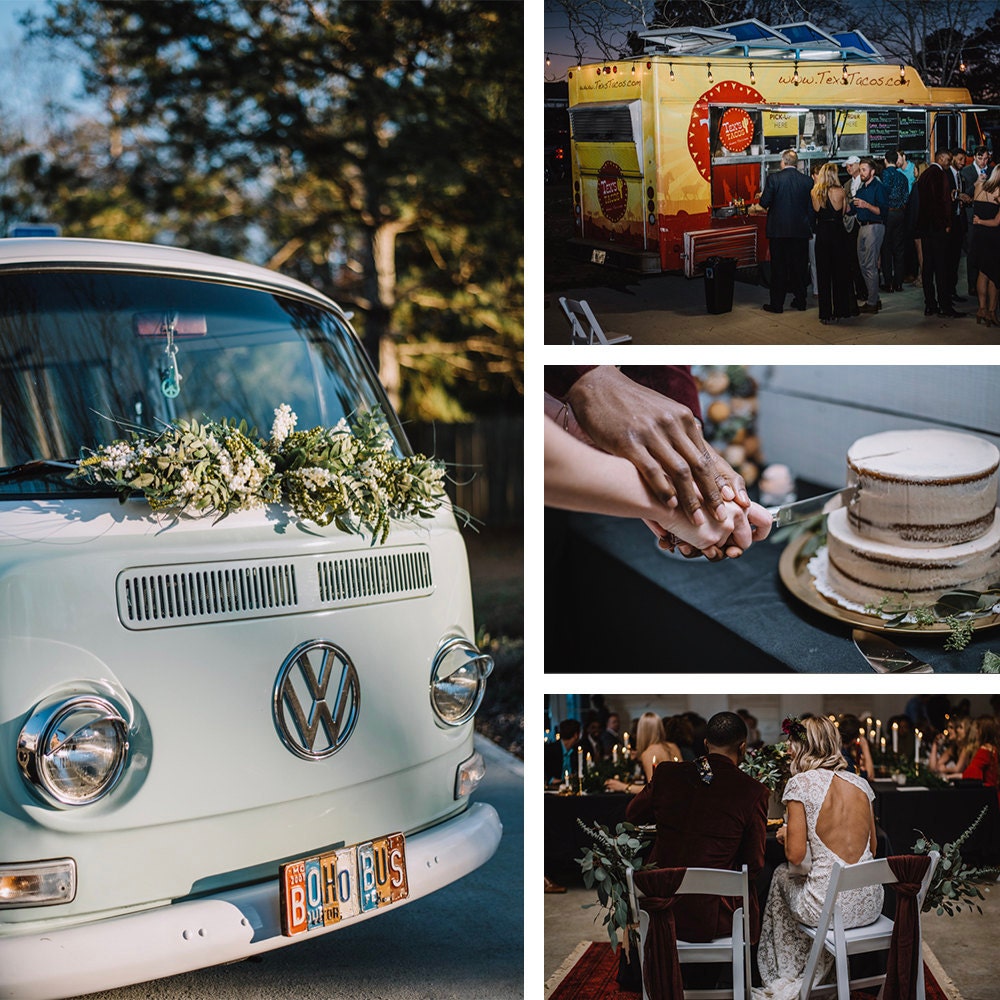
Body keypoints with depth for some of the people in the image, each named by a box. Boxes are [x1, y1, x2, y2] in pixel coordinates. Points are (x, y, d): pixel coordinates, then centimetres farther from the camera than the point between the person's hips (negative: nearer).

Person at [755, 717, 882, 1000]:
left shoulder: (801, 783, -9)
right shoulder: (861, 784, 7)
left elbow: (796, 855, -12)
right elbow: (872, 849, 15)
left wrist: (786, 834, 10)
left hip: (830, 906, -5)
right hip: (870, 905, 5)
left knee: (782, 875, 25)